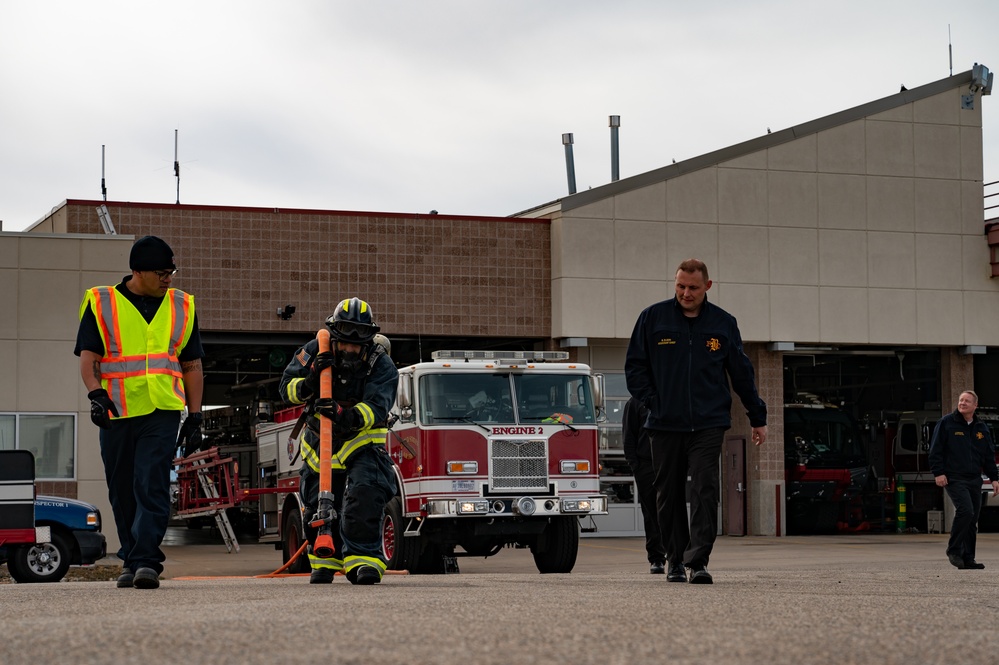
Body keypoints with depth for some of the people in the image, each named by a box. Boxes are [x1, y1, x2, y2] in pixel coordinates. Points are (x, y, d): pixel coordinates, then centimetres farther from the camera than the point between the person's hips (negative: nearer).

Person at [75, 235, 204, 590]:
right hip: (116, 413, 0)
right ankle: (131, 560, 18)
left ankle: (146, 561, -18)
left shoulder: (181, 307, 13)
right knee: (122, 492, 6)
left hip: (162, 413, 0)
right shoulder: (101, 304, 6)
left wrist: (195, 416, 10)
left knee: (152, 487, -13)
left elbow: (192, 366, 16)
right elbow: (88, 356, -1)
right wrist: (95, 393, -19)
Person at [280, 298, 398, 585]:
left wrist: (349, 416, -50)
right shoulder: (315, 352, -6)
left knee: (364, 497, -25)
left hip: (361, 442, -3)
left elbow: (376, 407, -29)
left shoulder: (382, 365, -15)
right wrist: (310, 380, -30)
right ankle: (324, 562, 28)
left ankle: (364, 560, -22)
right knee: (318, 507, 8)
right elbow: (287, 388, -8)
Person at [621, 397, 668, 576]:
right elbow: (629, 438, 5)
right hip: (646, 465, -1)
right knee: (651, 515, 3)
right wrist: (634, 465, -6)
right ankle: (656, 559, 9)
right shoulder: (635, 403, 9)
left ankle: (676, 559, -8)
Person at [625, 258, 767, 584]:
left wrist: (758, 417, 16)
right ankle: (677, 557, 21)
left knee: (704, 491, -12)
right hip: (665, 424, 1)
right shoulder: (653, 318, 3)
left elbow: (742, 373, 14)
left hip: (709, 423, -1)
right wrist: (651, 401, -3)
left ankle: (698, 561, -14)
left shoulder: (723, 323, 7)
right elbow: (634, 365, 8)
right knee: (669, 495, 7)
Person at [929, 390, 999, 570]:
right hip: (954, 478, -6)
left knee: (972, 520, 4)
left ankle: (968, 558, 10)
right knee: (965, 510, -22)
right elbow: (936, 450, -3)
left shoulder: (981, 428, 13)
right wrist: (938, 472, -12)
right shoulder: (947, 423, -1)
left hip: (974, 480, 6)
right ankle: (954, 550, -9)